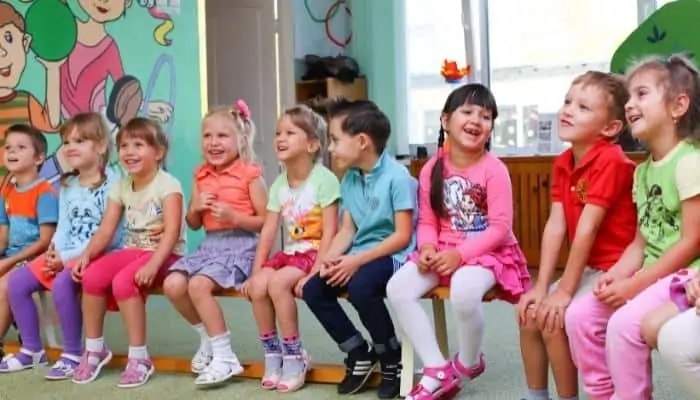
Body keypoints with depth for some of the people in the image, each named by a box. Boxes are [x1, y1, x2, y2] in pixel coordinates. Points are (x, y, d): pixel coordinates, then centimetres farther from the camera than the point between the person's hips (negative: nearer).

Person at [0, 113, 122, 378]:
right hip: (65, 256, 8)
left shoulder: (111, 185, -11)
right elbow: (63, 227, 13)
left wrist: (67, 257, -17)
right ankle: (32, 350, 10)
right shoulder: (67, 186, 15)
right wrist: (55, 252, -10)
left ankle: (73, 354, -15)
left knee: (61, 283, -33)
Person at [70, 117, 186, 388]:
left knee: (123, 281, -31)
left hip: (164, 254, -6)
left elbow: (172, 231, -22)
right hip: (133, 250, 6)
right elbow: (106, 230, 4)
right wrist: (87, 254, -15)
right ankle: (94, 349, -1)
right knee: (91, 275, -18)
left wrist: (153, 264, -35)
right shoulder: (121, 187, 9)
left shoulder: (167, 184, -12)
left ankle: (139, 357, -19)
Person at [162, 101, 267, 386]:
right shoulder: (201, 176, 12)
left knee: (198, 285, -27)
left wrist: (234, 216, -18)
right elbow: (193, 224, 18)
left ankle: (225, 356, -13)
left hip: (241, 244, -7)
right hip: (210, 244, 7)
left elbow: (267, 221, -6)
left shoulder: (249, 174, -5)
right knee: (173, 284, -14)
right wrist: (197, 208, -4)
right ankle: (207, 337, 11)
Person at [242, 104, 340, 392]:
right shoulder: (279, 184, 7)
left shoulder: (324, 179, -13)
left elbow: (329, 232, -17)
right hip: (289, 252, 6)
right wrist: (256, 271, -4)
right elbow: (268, 232, 4)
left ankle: (295, 356, -12)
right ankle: (272, 354, -1)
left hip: (314, 253, -6)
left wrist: (315, 272, -23)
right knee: (258, 286, -18)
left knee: (278, 283, -28)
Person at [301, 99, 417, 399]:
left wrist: (358, 260, -23)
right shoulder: (349, 180, 8)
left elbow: (403, 236, -18)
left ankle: (393, 358, -9)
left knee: (360, 287, -34)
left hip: (394, 255, -8)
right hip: (358, 257, 8)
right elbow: (347, 230, 9)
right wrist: (330, 257, -11)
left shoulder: (396, 176, -15)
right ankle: (360, 353, 10)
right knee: (313, 290, -9)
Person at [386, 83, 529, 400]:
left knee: (464, 290, -37)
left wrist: (460, 254, -23)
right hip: (444, 252, 5)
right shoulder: (432, 169, 2)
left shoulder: (494, 169, -11)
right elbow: (427, 221, 5)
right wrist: (427, 248, -16)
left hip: (487, 252, -5)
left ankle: (469, 363, -4)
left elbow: (500, 227, -15)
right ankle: (438, 371, -11)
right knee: (397, 288, -17)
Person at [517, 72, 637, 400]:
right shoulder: (562, 163, 3)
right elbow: (555, 226, -2)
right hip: (588, 267, 9)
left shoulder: (611, 161, -22)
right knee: (528, 313, 4)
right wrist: (541, 287, -8)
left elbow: (587, 227, -23)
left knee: (554, 318, -18)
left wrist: (565, 290, -22)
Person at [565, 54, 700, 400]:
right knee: (579, 315, -2)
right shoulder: (642, 171, 11)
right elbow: (641, 242, 11)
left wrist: (633, 285, -19)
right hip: (650, 274, 8)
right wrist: (617, 274, -9)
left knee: (624, 323, -27)